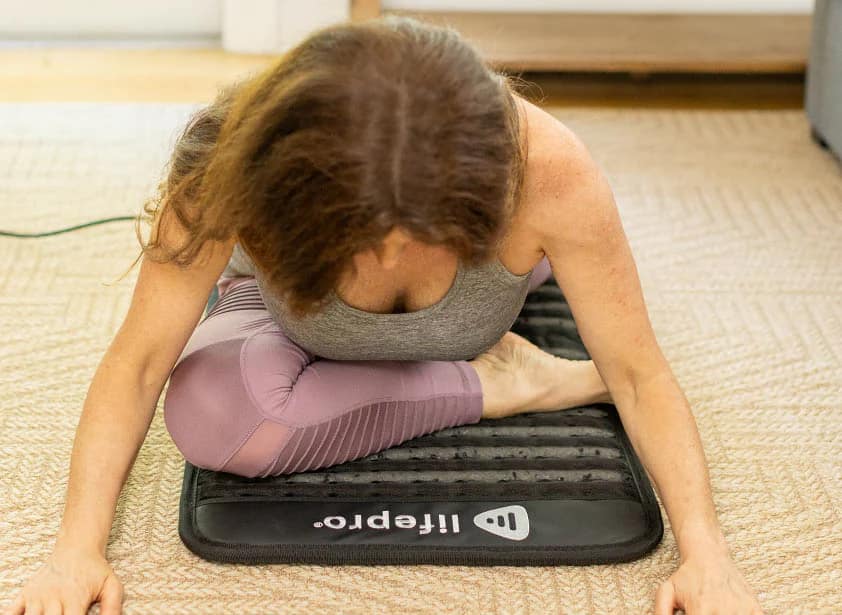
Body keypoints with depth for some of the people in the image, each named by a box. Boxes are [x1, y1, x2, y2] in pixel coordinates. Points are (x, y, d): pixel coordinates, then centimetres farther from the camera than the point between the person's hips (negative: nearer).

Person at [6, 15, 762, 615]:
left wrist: (706, 554, -40)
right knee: (212, 411, -31)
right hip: (290, 316, -3)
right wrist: (79, 547, -37)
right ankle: (500, 384, -8)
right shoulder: (226, 176, -41)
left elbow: (638, 374, -31)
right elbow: (137, 363, -29)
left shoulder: (548, 170, -41)